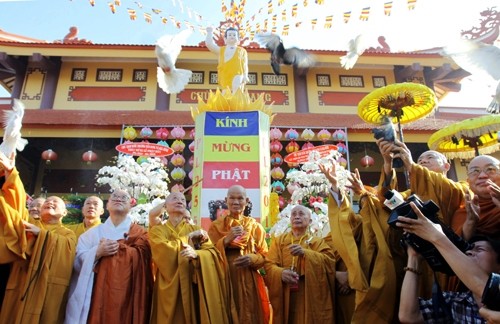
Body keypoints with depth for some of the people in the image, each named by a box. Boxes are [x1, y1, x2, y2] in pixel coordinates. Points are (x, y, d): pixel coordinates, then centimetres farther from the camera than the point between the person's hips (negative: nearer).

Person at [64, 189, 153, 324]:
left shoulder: (139, 232, 7)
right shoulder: (94, 232, 13)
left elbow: (140, 256, -10)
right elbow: (77, 261, 4)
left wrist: (117, 247, -8)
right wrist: (97, 252, -12)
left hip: (124, 295, -1)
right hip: (95, 295, 1)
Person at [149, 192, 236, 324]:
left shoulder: (196, 229, 13)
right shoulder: (157, 230, 6)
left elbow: (213, 252, -1)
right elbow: (164, 251, -13)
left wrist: (196, 254, -21)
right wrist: (189, 237, -4)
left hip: (195, 285, 2)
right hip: (171, 288, -2)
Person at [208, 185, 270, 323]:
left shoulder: (256, 227, 8)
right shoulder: (215, 226, 6)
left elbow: (264, 256, 6)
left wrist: (252, 259, -14)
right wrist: (226, 240, -14)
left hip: (249, 281, 1)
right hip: (224, 280, -1)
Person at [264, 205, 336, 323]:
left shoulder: (318, 242, 8)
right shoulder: (279, 240, 10)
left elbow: (329, 262, -9)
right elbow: (269, 265, -2)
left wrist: (305, 253, -22)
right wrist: (281, 273, -23)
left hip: (311, 297, 0)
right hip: (285, 298, 1)